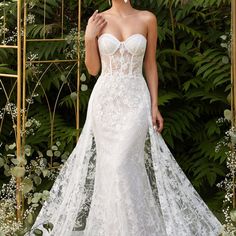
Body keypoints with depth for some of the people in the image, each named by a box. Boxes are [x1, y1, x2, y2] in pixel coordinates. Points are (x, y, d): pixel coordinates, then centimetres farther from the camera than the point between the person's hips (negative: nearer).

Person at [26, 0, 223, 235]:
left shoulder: (147, 19, 1)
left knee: (122, 165, -12)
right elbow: (93, 69, 5)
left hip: (135, 101, -2)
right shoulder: (98, 21, 3)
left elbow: (150, 65, 5)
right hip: (105, 100, 2)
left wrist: (155, 105, 0)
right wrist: (89, 38, -8)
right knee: (107, 165, 3)